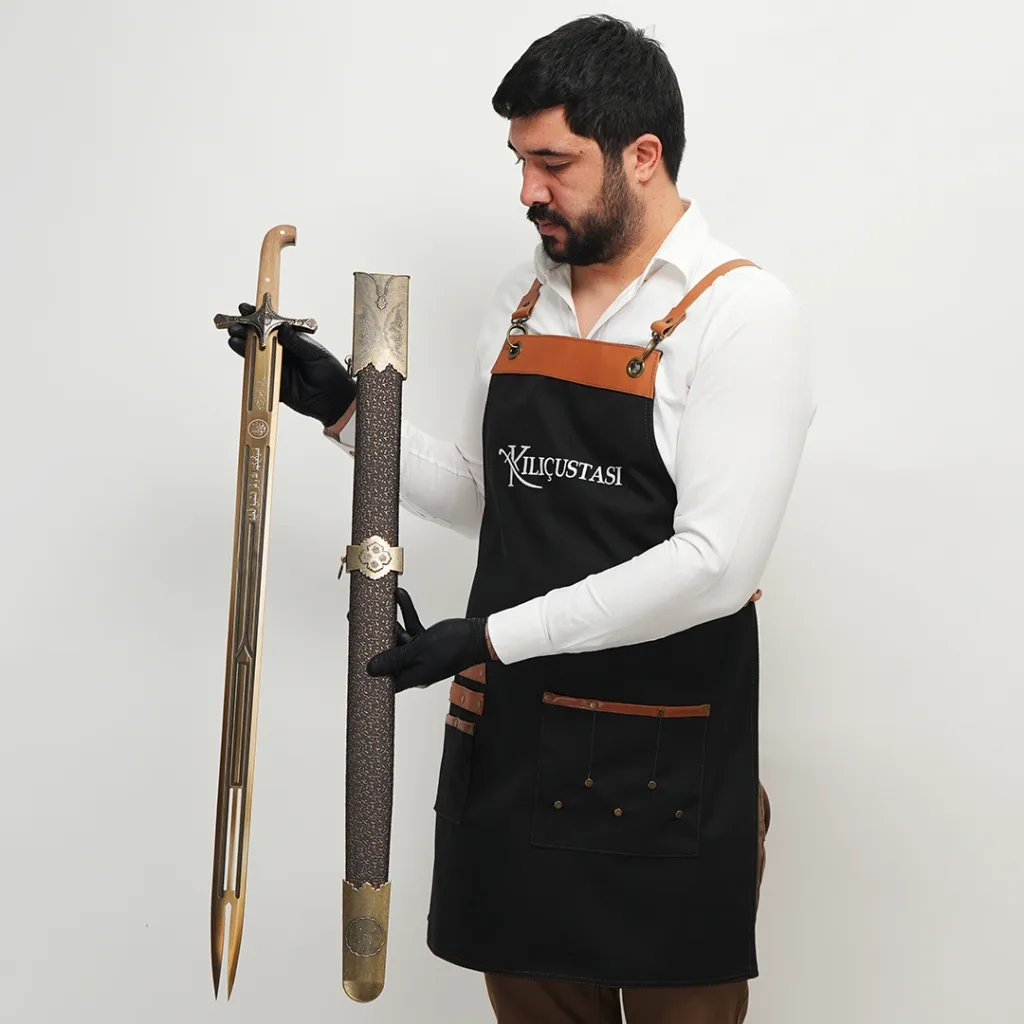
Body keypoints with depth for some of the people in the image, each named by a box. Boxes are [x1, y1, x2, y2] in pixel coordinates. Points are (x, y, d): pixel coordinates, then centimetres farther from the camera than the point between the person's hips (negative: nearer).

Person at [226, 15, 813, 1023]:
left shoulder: (740, 310, -11)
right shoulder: (521, 299, 10)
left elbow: (715, 564, -19)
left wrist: (493, 635, -17)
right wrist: (346, 410, 7)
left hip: (664, 777, -6)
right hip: (506, 746, 6)